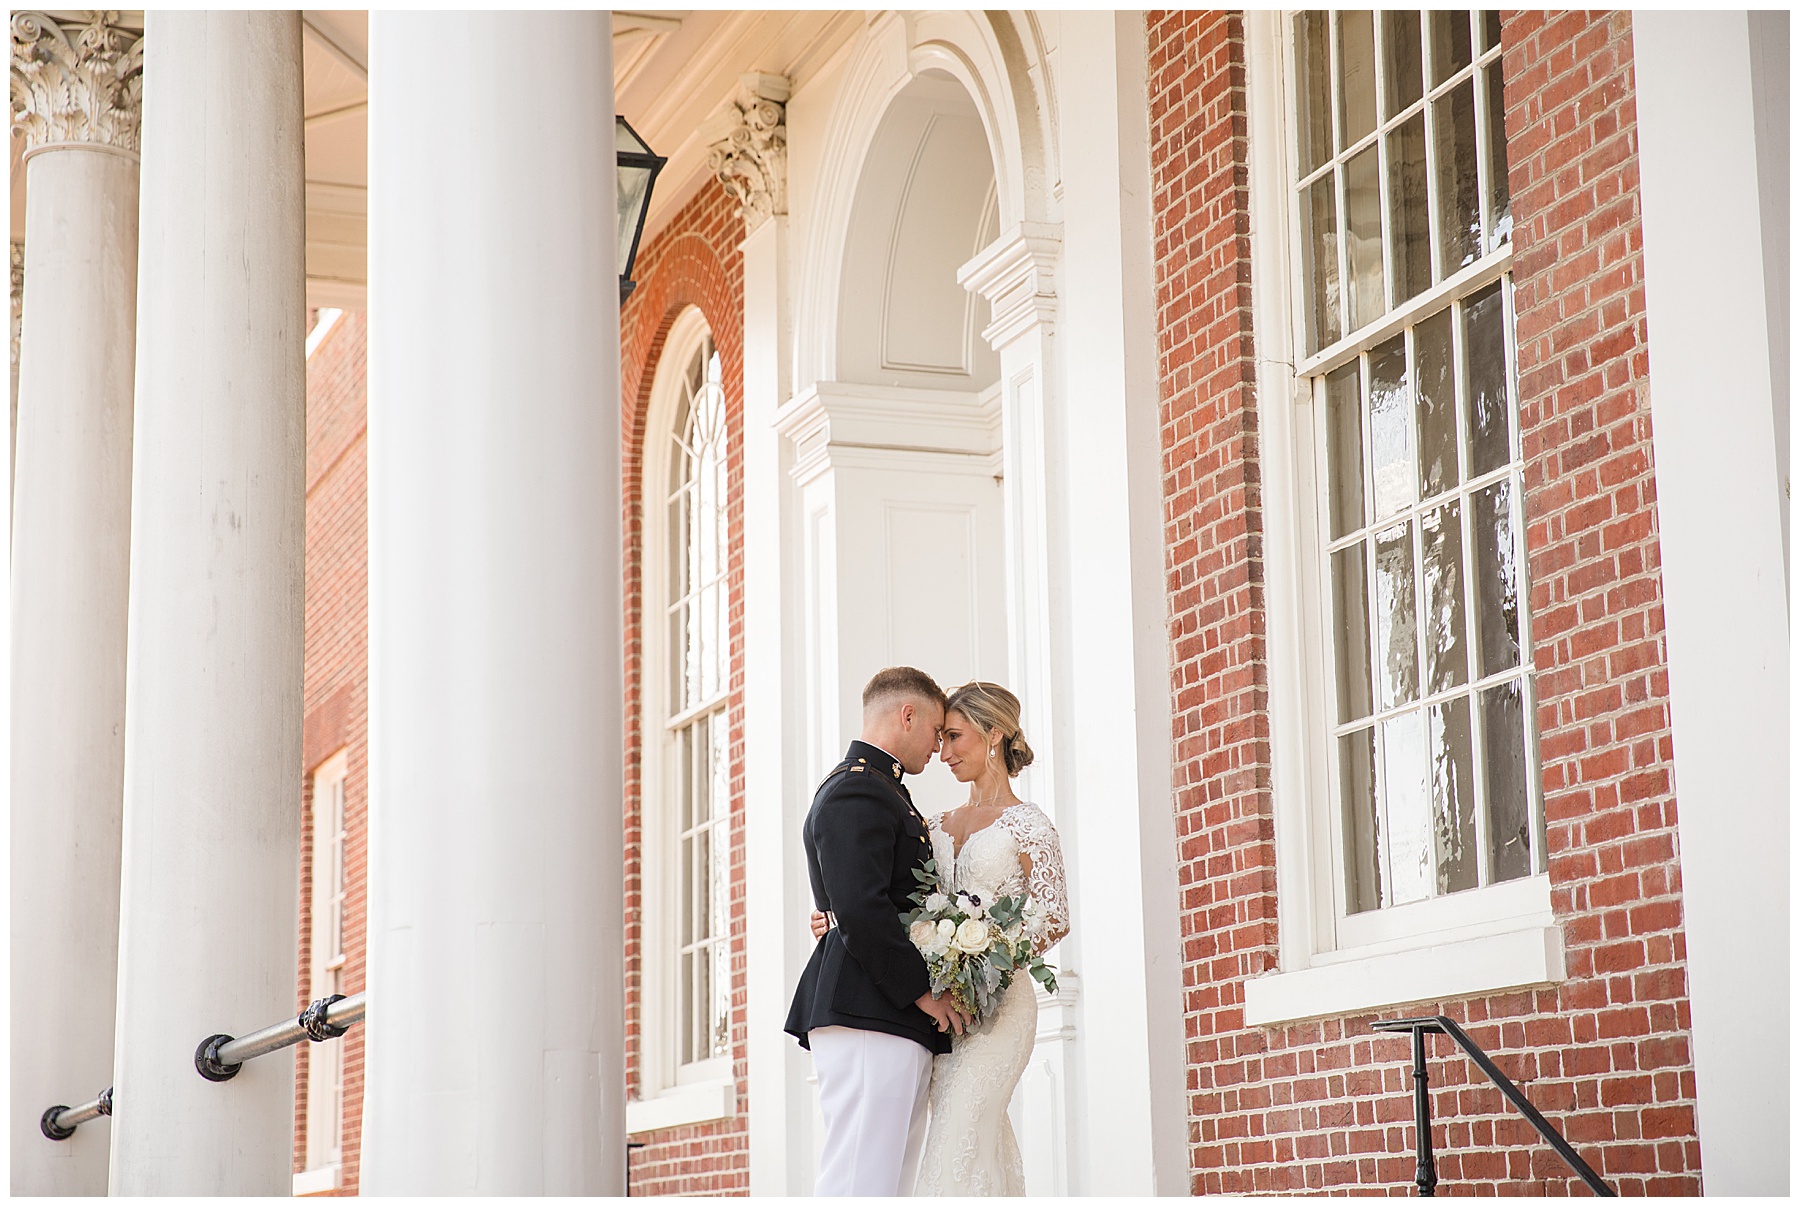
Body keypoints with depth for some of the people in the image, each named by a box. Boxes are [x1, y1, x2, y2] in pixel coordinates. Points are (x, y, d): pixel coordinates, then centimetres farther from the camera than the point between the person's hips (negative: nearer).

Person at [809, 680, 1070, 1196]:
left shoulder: (1028, 824, -1)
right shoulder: (939, 825, 18)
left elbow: (1053, 920, -4)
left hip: (996, 1002, -6)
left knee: (958, 1137, -16)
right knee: (983, 1143, 3)